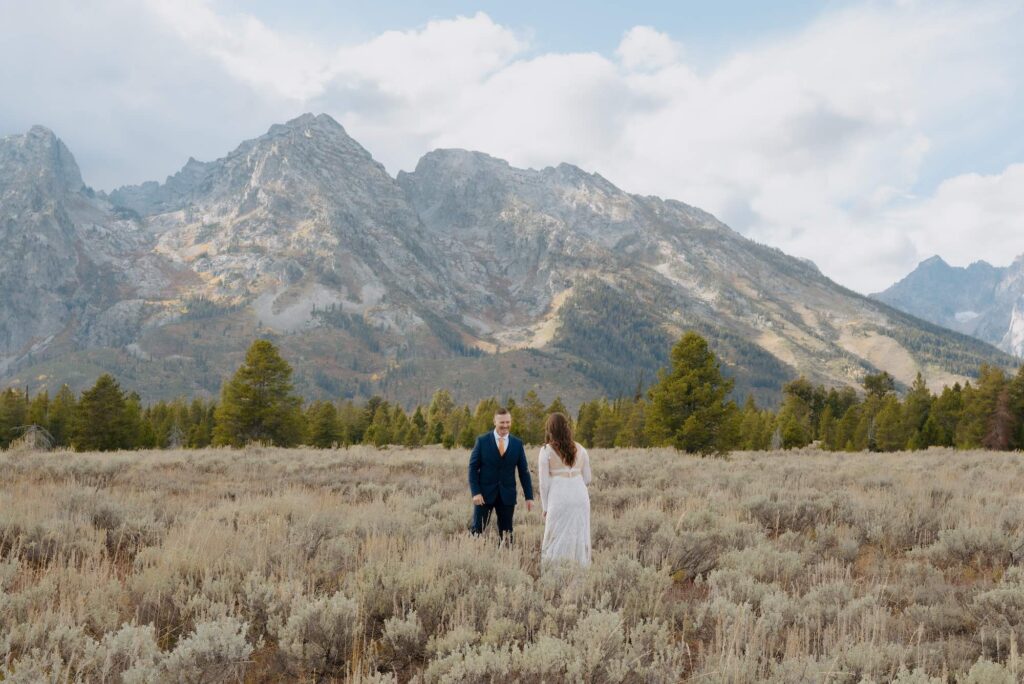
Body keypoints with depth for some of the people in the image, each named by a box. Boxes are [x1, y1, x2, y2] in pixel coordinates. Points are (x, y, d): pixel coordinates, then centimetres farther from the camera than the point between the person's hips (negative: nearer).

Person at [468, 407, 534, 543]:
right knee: (477, 529, -1)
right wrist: (475, 492, -11)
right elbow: (473, 468, -1)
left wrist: (529, 496, 3)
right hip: (484, 493, -2)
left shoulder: (517, 443, 4)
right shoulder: (482, 441, -1)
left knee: (506, 533, 5)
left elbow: (524, 471, 7)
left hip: (507, 495, 2)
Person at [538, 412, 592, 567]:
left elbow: (544, 483, -2)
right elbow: (587, 478, 13)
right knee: (580, 539, 8)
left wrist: (545, 508, 6)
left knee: (556, 541, 3)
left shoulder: (546, 451, -1)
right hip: (580, 497, 4)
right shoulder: (580, 449, 10)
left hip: (559, 498, -4)